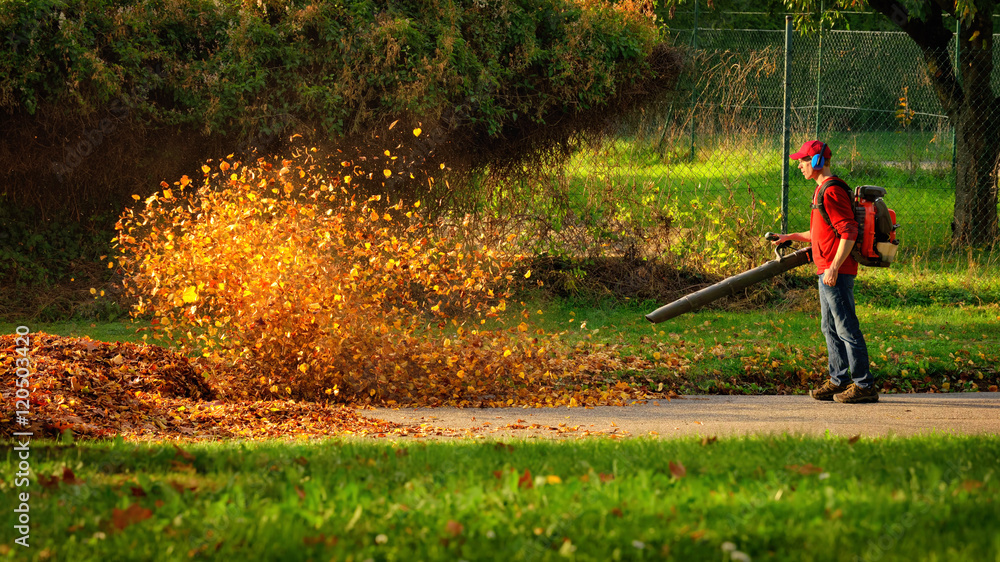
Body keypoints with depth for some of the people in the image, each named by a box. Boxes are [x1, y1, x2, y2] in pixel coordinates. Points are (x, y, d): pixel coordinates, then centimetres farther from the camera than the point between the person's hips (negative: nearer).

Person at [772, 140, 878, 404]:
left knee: (846, 328, -8)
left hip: (837, 273, -11)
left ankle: (864, 385, -6)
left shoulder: (832, 191, -15)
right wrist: (791, 237, 23)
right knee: (830, 328, 14)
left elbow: (848, 232, -21)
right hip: (827, 271, 11)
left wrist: (834, 268, -24)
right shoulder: (822, 190, 18)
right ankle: (839, 381, 20)